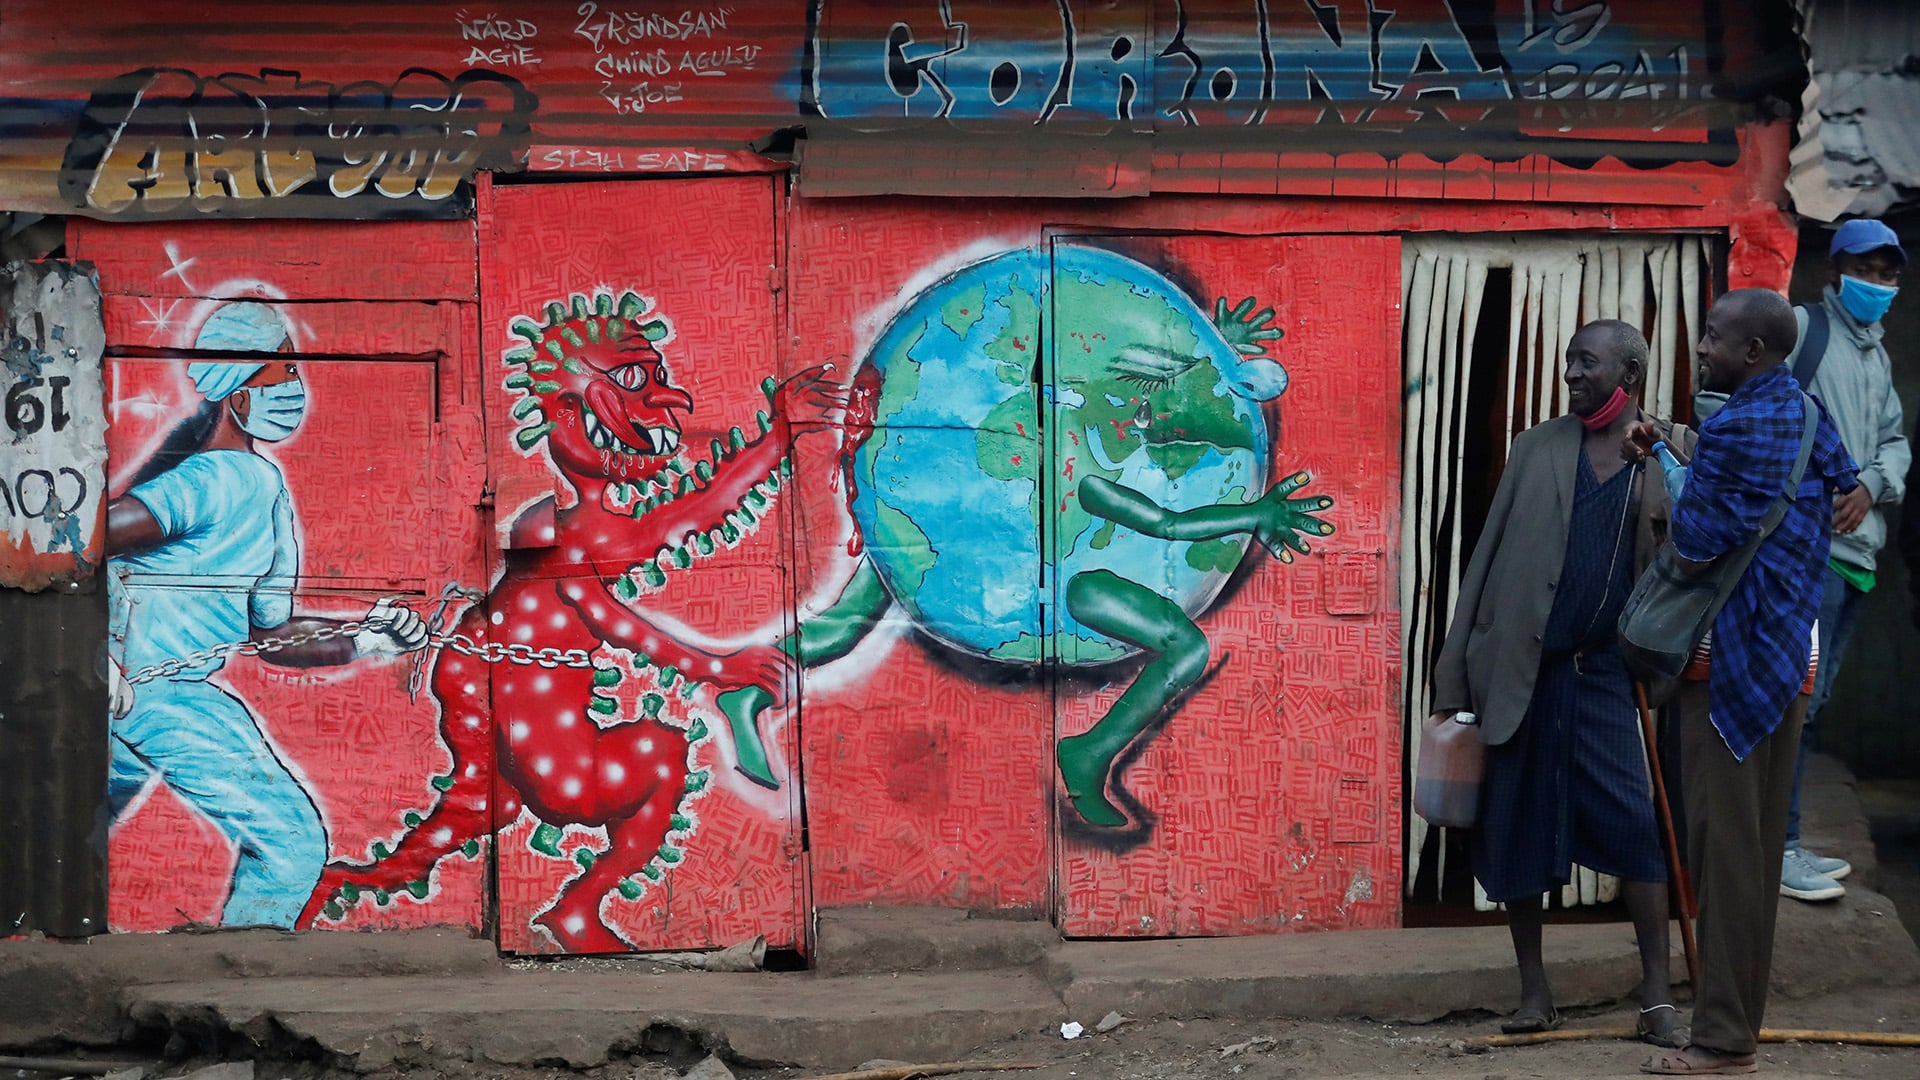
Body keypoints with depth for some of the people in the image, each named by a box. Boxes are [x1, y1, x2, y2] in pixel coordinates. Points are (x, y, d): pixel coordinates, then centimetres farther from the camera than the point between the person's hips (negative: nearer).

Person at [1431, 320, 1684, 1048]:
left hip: (1602, 673, -2)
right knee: (1515, 830, 6)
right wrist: (1454, 672, 1)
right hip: (1519, 672, 2)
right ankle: (1534, 990, 19)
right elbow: (1488, 557, 4)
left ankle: (1657, 996, 0)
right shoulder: (1537, 448, 6)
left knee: (1633, 825, -7)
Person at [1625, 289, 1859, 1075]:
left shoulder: (1736, 428, -17)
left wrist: (1656, 456, -3)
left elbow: (1694, 549, -20)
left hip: (1730, 659, -9)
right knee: (1758, 845, 12)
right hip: (1786, 655, 9)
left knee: (1724, 846, -5)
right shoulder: (1809, 417, 11)